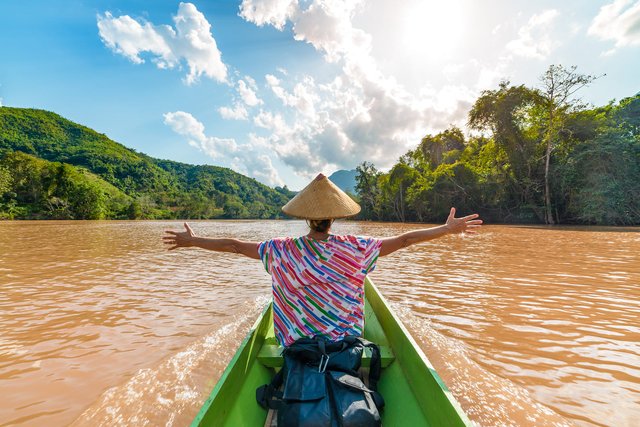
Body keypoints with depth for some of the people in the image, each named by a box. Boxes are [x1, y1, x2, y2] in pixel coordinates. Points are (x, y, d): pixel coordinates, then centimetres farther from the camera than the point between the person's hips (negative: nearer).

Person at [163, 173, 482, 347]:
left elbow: (234, 245, -10)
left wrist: (192, 241, 5)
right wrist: (449, 228, -3)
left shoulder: (282, 251, -19)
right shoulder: (356, 249, -21)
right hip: (347, 344, 0)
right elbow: (403, 240, -14)